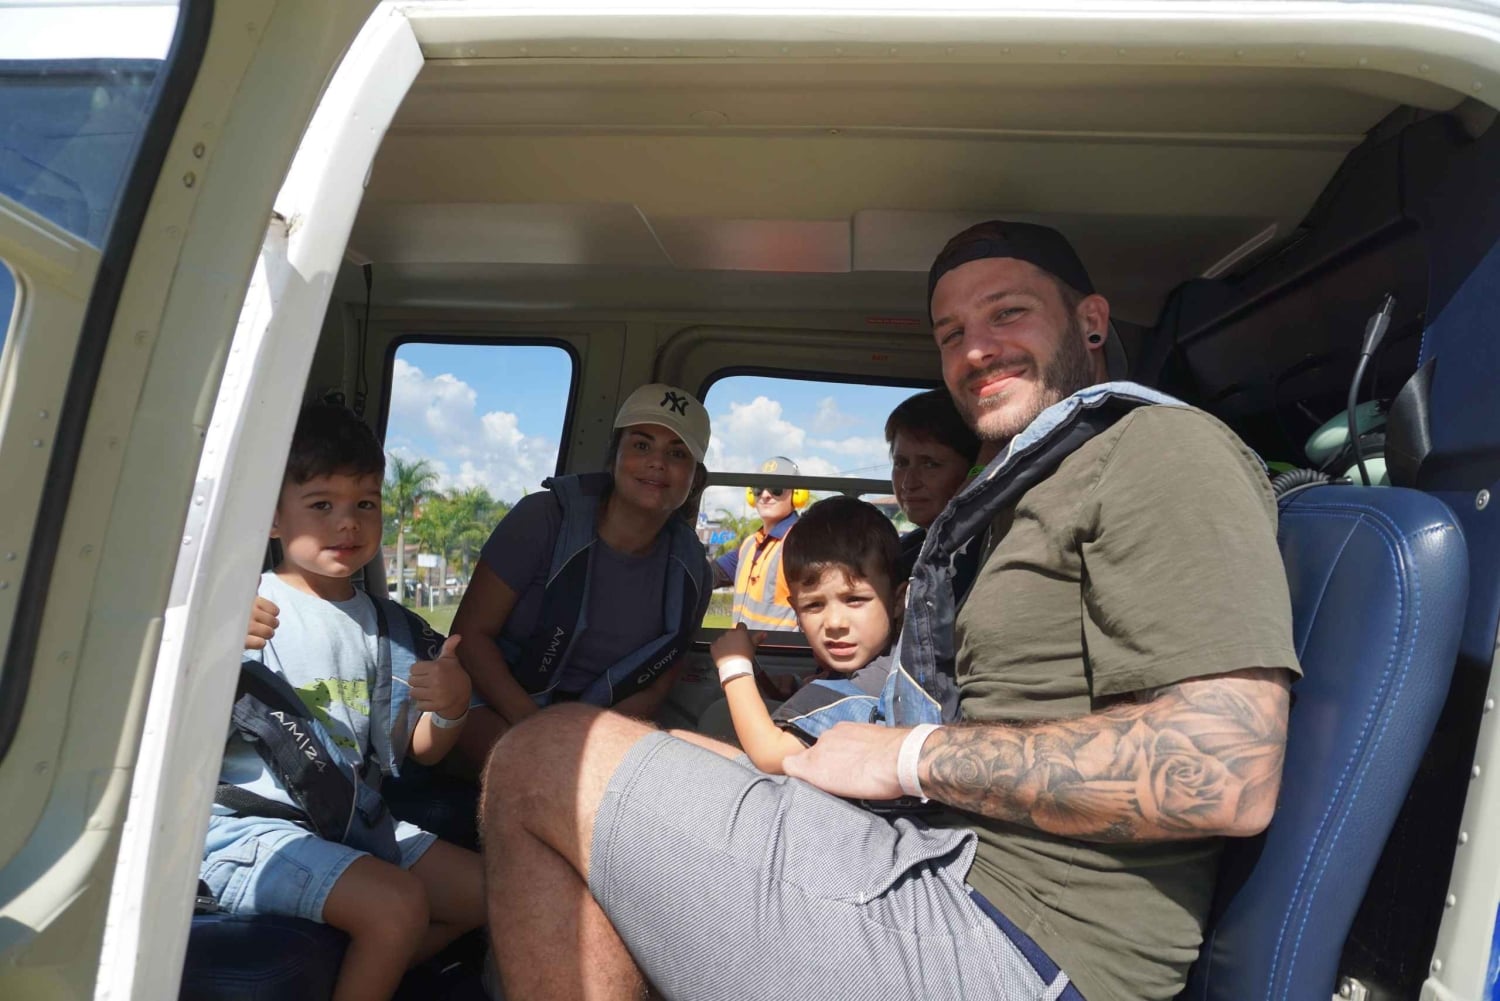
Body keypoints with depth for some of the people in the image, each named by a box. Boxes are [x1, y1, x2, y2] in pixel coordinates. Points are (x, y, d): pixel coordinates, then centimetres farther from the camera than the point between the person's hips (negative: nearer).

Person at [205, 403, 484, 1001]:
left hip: (355, 821, 7)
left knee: (490, 893, 4)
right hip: (252, 822, -6)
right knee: (398, 902, -24)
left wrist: (450, 708, -13)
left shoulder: (390, 628, 8)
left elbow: (417, 751, 9)